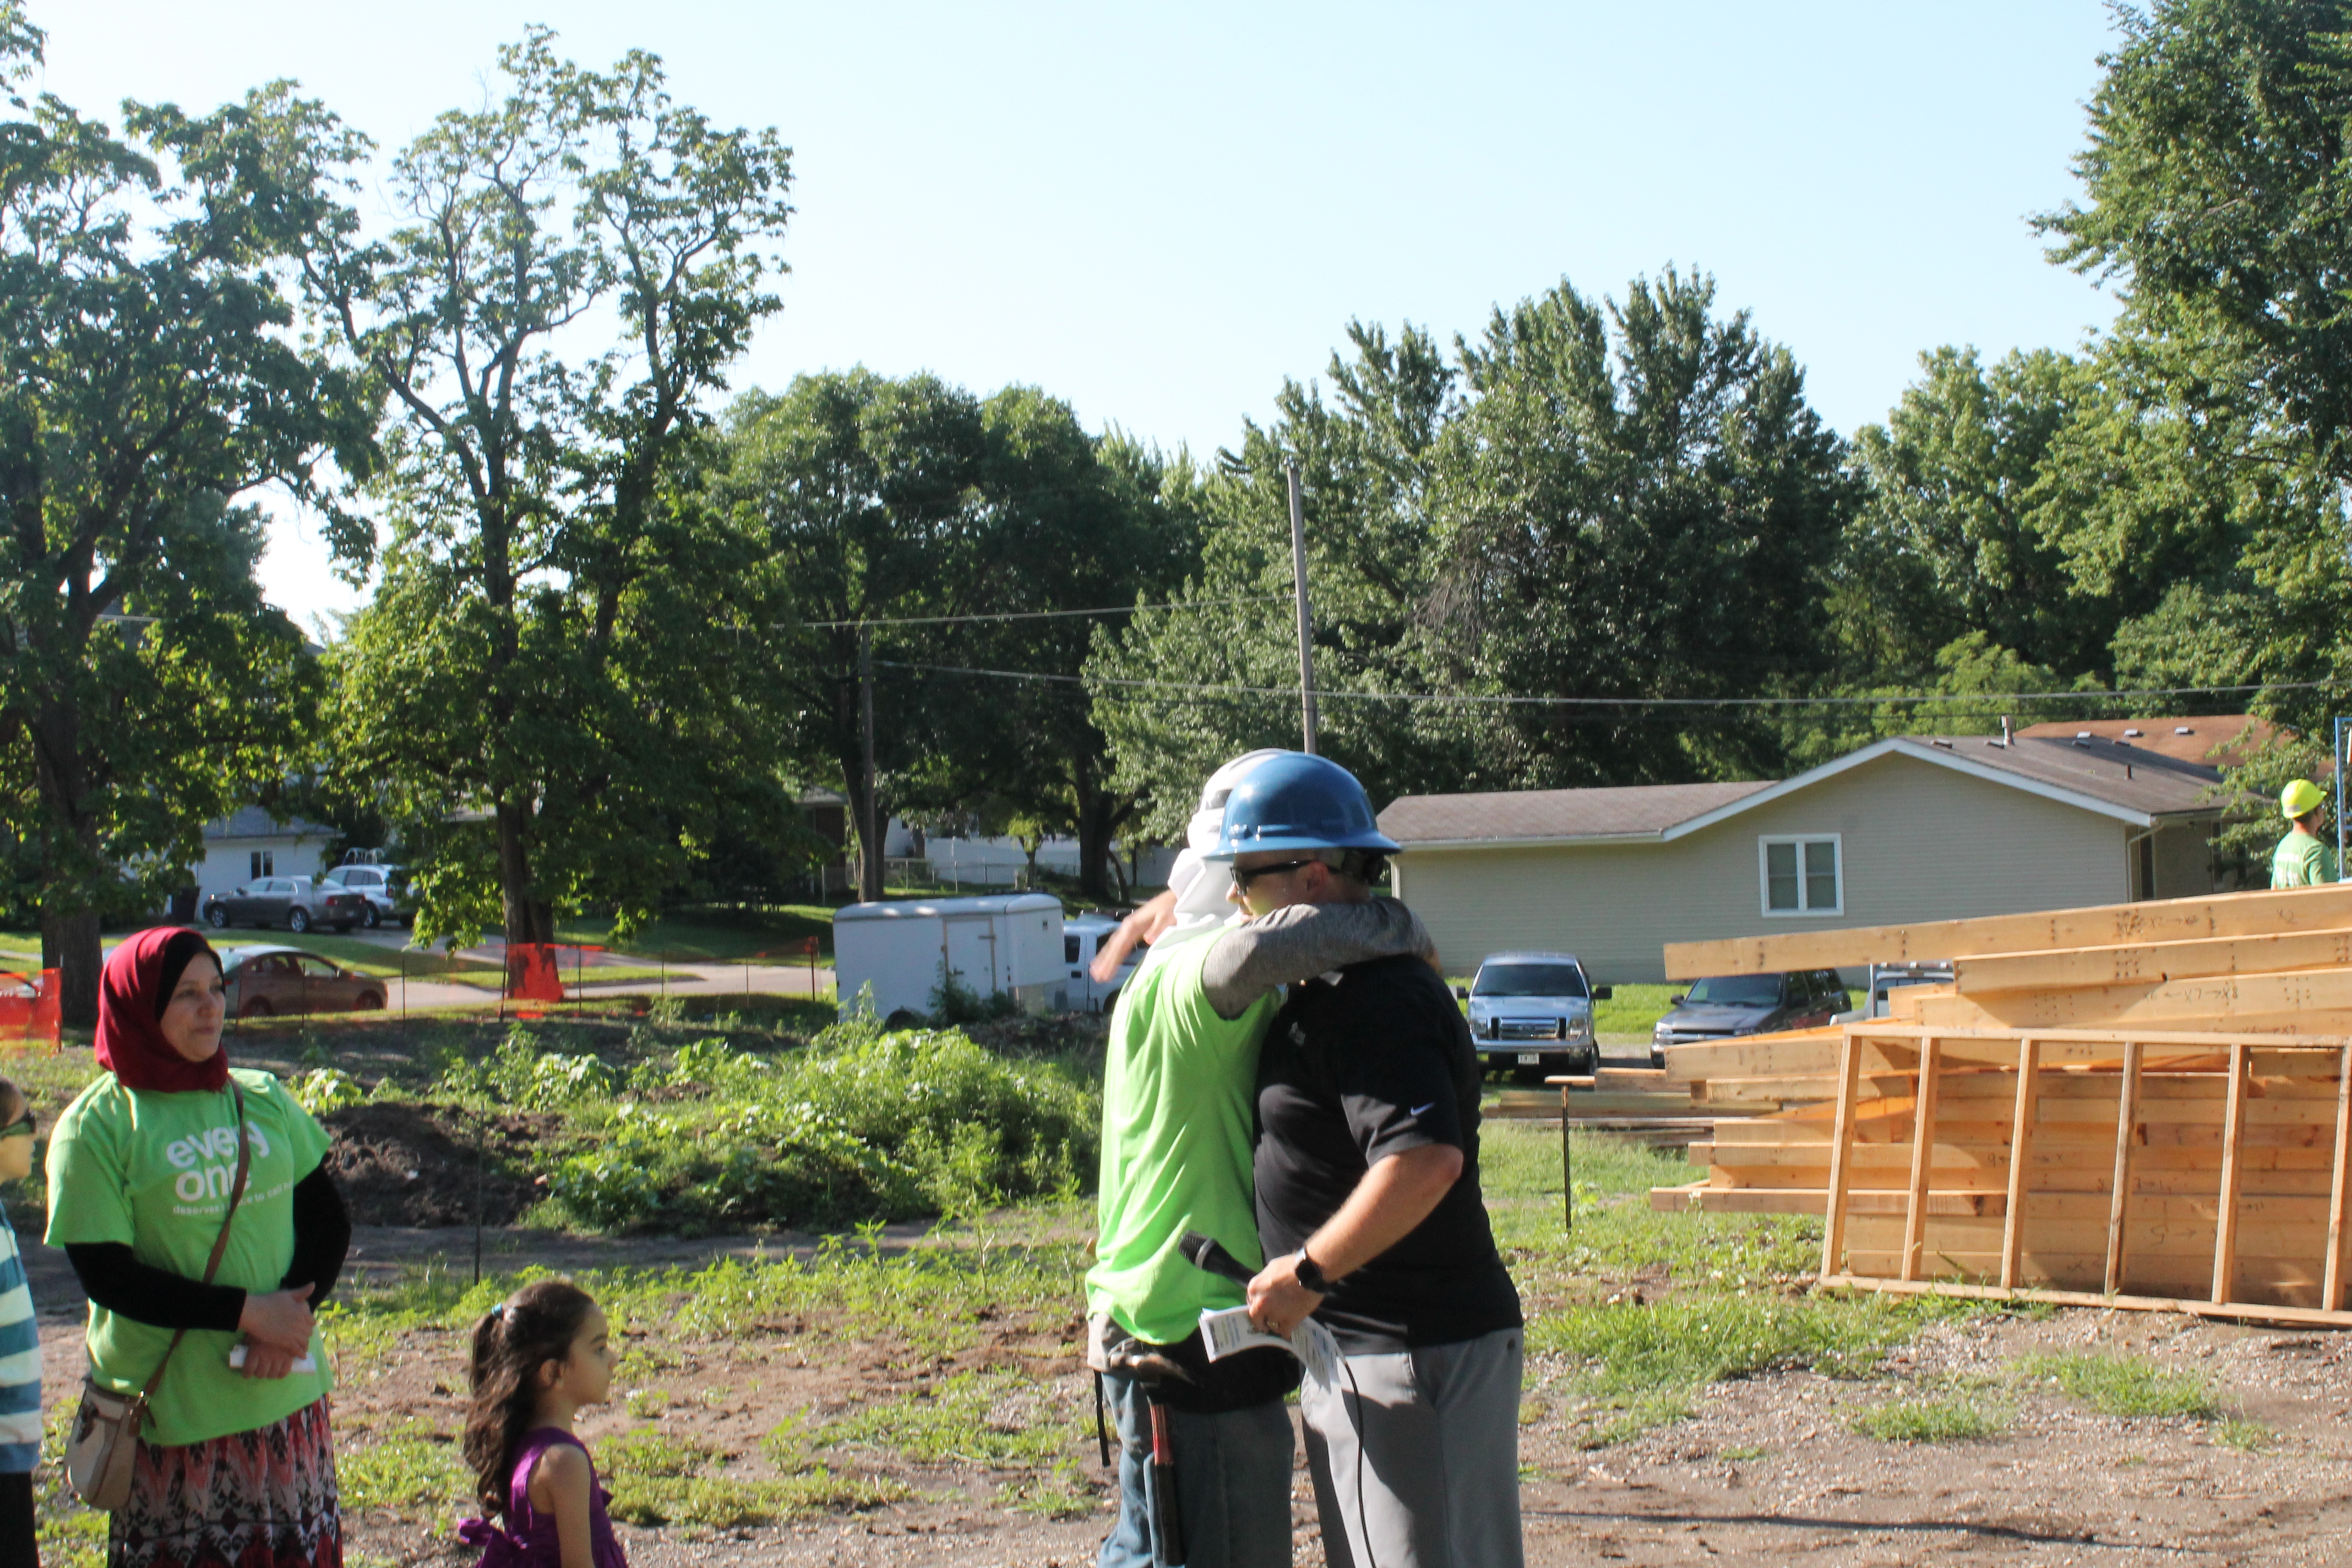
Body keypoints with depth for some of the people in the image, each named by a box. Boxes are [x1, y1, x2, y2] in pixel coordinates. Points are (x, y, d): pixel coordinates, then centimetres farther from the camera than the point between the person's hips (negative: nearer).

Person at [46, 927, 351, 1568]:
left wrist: (291, 1319, -10)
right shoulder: (95, 1128, -6)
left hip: (286, 1394, 4)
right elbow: (108, 1275, -11)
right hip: (171, 1412, -4)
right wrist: (247, 1312, -17)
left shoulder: (265, 1100, 7)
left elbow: (329, 1221, 8)